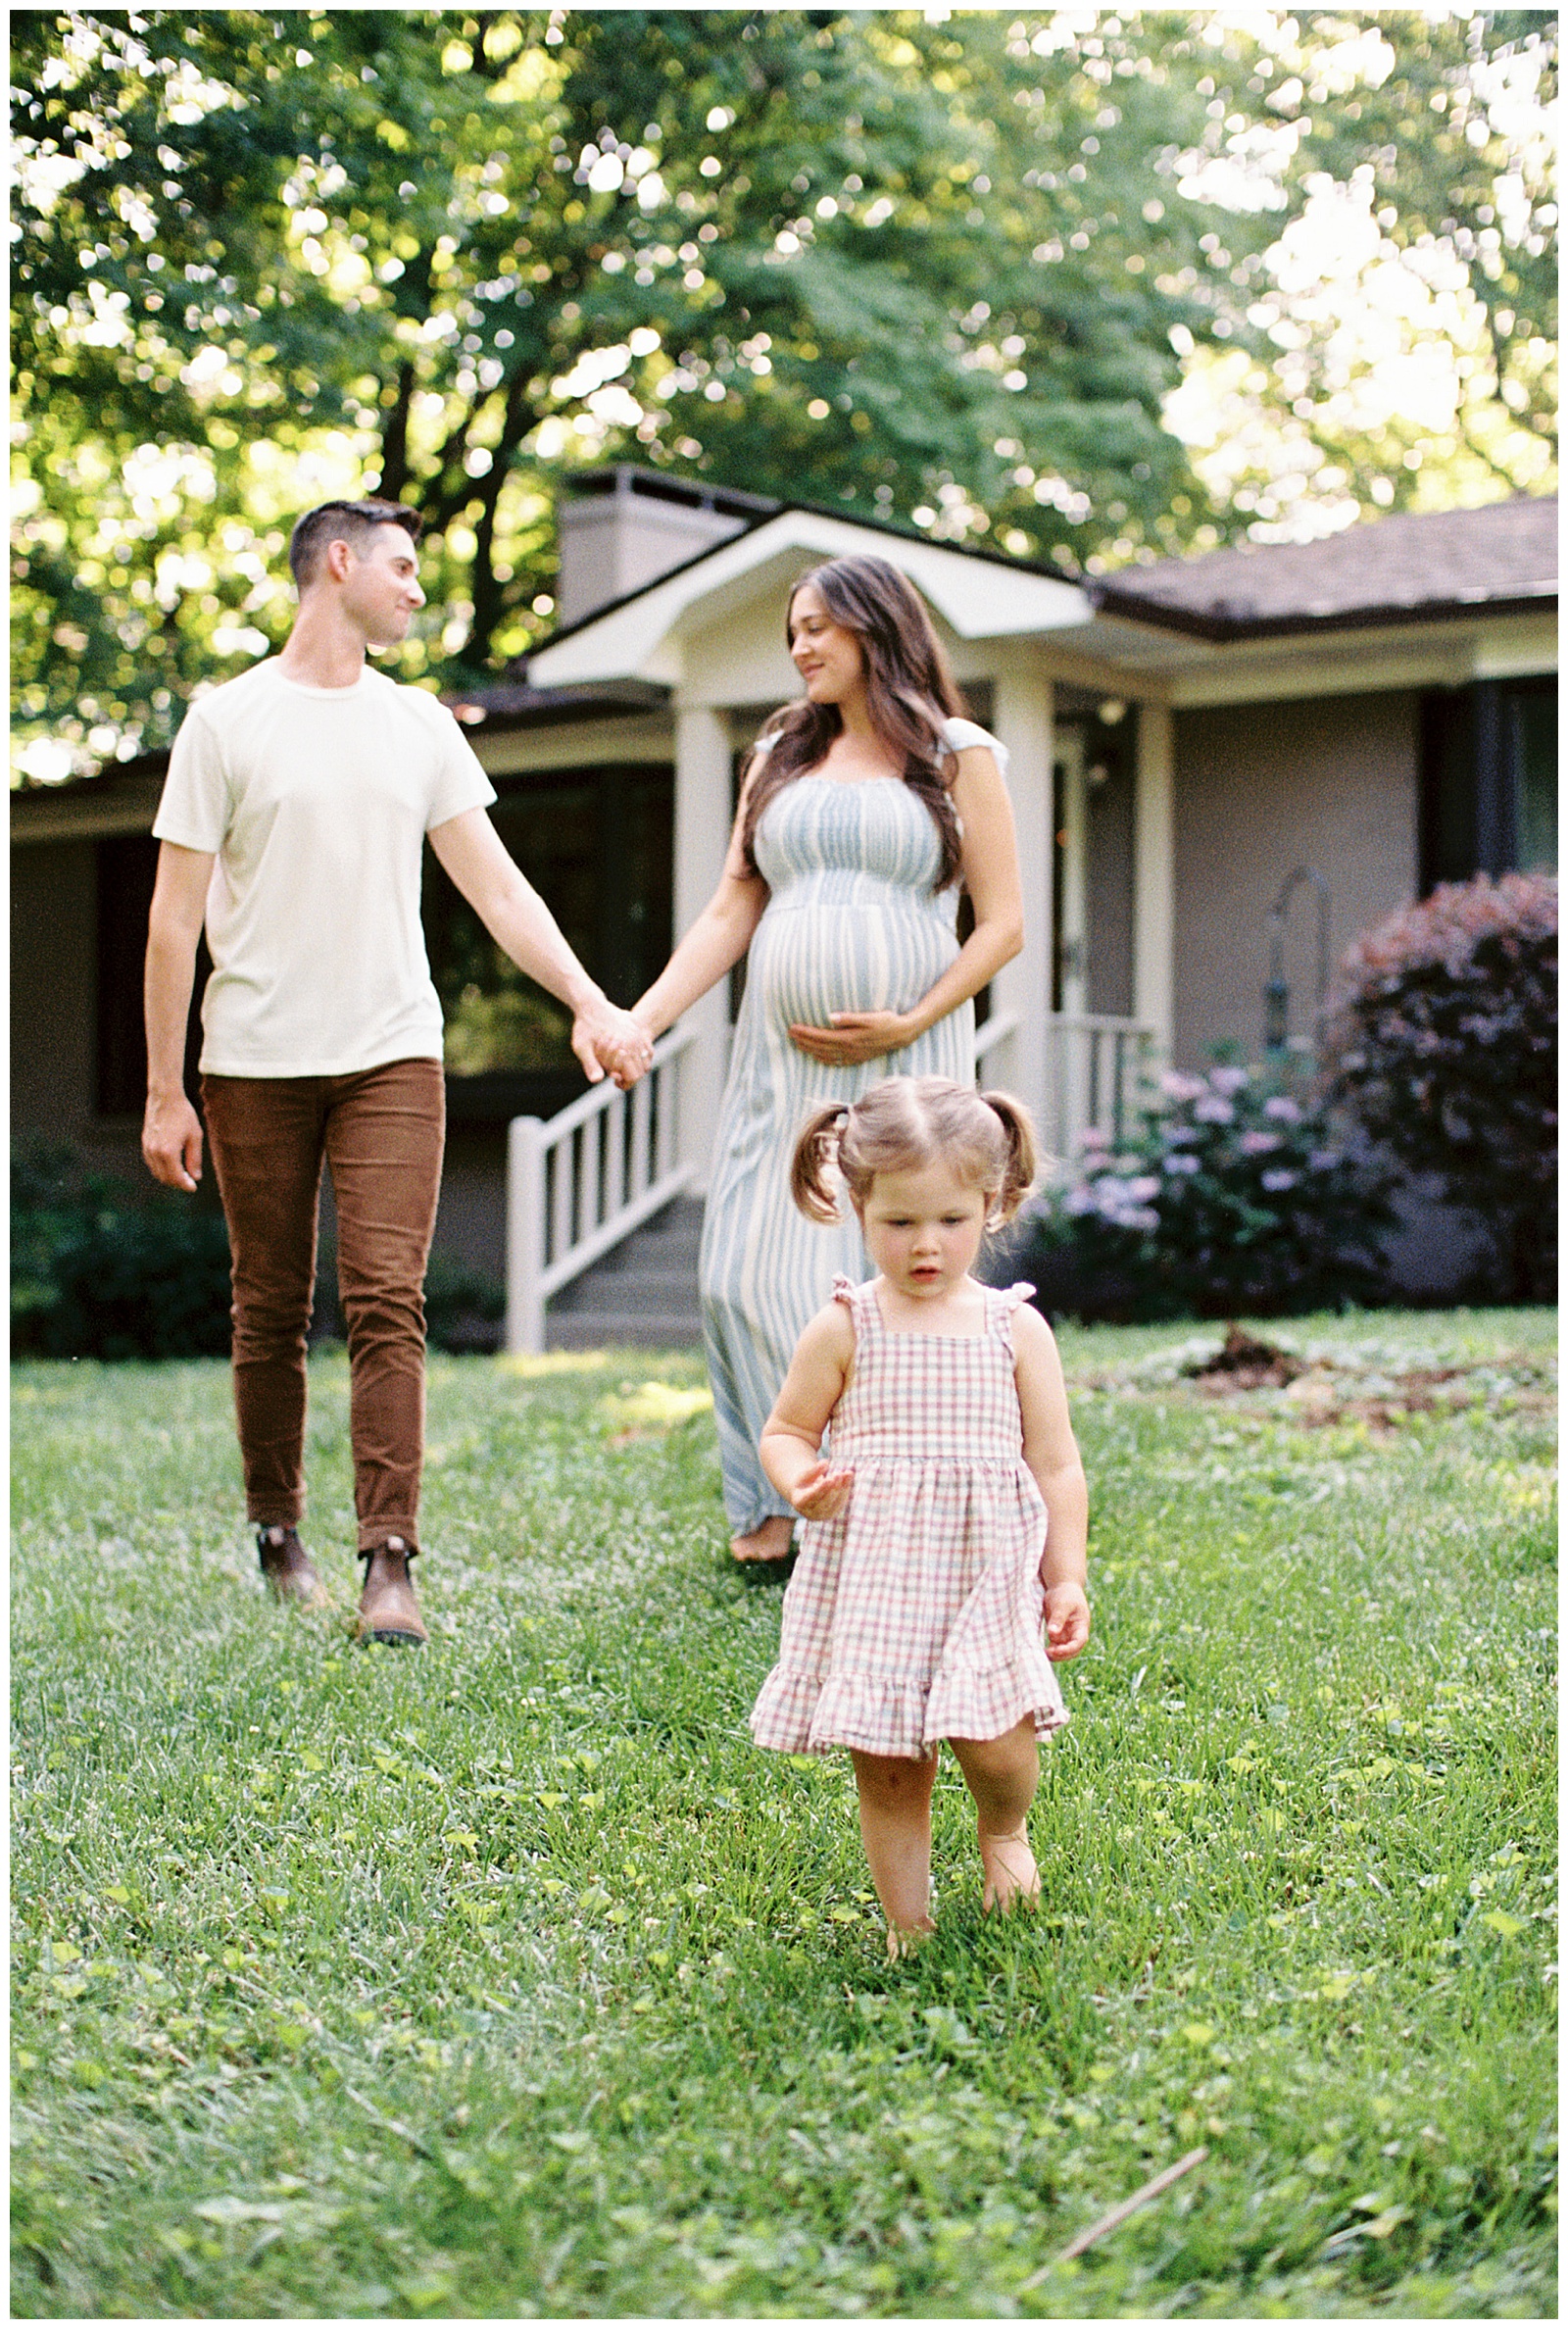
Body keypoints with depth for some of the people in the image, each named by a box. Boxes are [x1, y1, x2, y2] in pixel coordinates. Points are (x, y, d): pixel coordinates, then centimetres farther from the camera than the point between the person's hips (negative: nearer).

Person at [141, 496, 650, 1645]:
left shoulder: (421, 725, 11)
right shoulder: (228, 722, 0)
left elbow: (496, 883, 10)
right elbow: (175, 919, -1)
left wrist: (593, 1003, -1)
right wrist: (164, 1091, -4)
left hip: (392, 1055, 2)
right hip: (256, 1064, -2)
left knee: (388, 1303, -9)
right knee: (270, 1314, 6)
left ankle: (390, 1562, -11)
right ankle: (278, 1536, 20)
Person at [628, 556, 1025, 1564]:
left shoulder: (958, 755, 5)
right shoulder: (780, 757, 16)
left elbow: (1003, 923, 0)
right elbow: (731, 913, 11)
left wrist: (907, 1025, -12)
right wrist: (640, 1017, -2)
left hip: (907, 1063, -4)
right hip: (782, 1063, 4)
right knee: (755, 1274, -1)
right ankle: (787, 1495, 11)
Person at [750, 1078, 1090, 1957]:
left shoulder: (1016, 1330, 3)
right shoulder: (844, 1330, 2)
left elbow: (1058, 1466, 7)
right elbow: (787, 1430, 12)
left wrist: (1067, 1579, 2)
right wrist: (800, 1480, -11)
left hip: (985, 1572, 0)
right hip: (872, 1578, 1)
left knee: (995, 1745, -13)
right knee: (887, 1770, 3)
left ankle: (1005, 1829, 22)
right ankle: (908, 1926, 19)